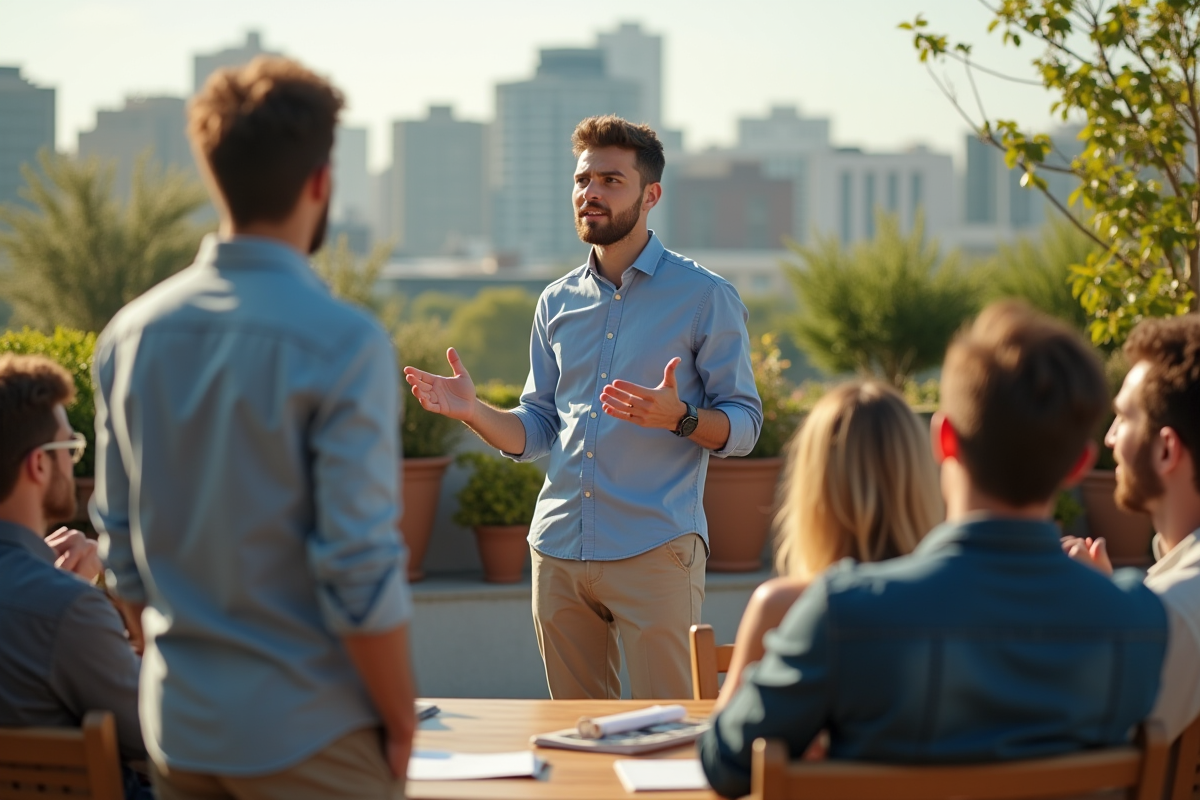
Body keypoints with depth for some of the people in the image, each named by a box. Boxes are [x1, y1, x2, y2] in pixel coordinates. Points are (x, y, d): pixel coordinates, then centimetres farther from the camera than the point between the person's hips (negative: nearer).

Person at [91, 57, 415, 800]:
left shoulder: (130, 337, 2)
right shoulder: (343, 343, -16)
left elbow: (122, 550, 9)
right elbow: (360, 570, -18)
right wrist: (401, 725, -6)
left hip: (178, 729, 6)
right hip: (306, 734, -6)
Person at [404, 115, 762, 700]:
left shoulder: (705, 297, 0)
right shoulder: (557, 302, 15)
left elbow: (743, 425, -2)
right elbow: (536, 430, 17)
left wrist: (679, 417, -22)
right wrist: (473, 411, -2)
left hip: (653, 550, -5)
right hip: (558, 551, 5)